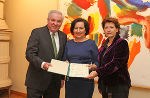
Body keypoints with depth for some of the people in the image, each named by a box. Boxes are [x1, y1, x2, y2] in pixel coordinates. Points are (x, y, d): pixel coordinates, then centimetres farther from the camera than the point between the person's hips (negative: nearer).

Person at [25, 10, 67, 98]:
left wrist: (62, 78, 12)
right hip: (37, 81, -4)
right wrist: (42, 64, -28)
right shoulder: (37, 32, -5)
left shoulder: (63, 36, 9)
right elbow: (30, 54, -12)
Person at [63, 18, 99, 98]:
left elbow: (97, 62, 0)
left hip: (85, 80, -3)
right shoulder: (68, 43, 10)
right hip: (70, 80, 3)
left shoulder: (91, 43, 0)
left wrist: (93, 66, -19)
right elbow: (64, 60, 17)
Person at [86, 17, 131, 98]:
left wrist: (97, 72, -26)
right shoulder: (104, 44, 12)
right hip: (105, 84, 6)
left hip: (119, 85, -6)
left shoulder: (122, 43, -10)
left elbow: (115, 64, -20)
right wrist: (100, 85, 15)